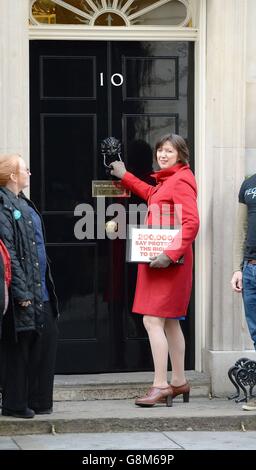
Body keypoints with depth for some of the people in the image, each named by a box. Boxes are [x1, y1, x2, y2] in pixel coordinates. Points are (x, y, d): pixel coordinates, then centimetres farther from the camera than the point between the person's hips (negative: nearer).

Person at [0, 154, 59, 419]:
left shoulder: (23, 204, 15)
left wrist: (46, 285, 18)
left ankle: (38, 401, 19)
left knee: (45, 342, 10)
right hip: (23, 293, -9)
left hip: (40, 290, 9)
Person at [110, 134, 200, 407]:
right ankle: (178, 382, 21)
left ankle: (160, 386, -13)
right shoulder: (167, 181, 17)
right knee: (169, 322, 14)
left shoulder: (181, 181, -14)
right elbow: (151, 195, 41)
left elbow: (191, 222, -23)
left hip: (169, 261, -10)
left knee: (153, 320, -13)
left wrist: (170, 255, -27)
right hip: (159, 258, 10)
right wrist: (124, 177, 43)